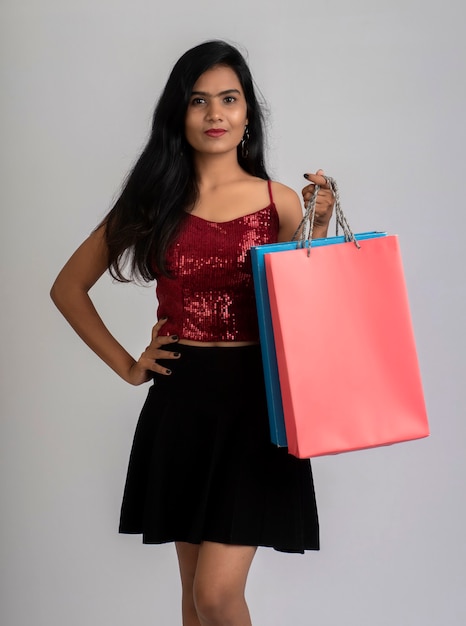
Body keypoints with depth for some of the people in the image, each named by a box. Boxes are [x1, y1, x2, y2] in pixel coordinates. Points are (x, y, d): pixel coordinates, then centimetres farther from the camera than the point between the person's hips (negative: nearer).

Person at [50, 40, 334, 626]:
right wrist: (126, 365, 6)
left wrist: (318, 227, -8)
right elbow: (68, 287, 12)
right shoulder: (154, 201, 5)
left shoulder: (280, 202, 1)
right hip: (180, 401, 2)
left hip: (254, 399, -2)